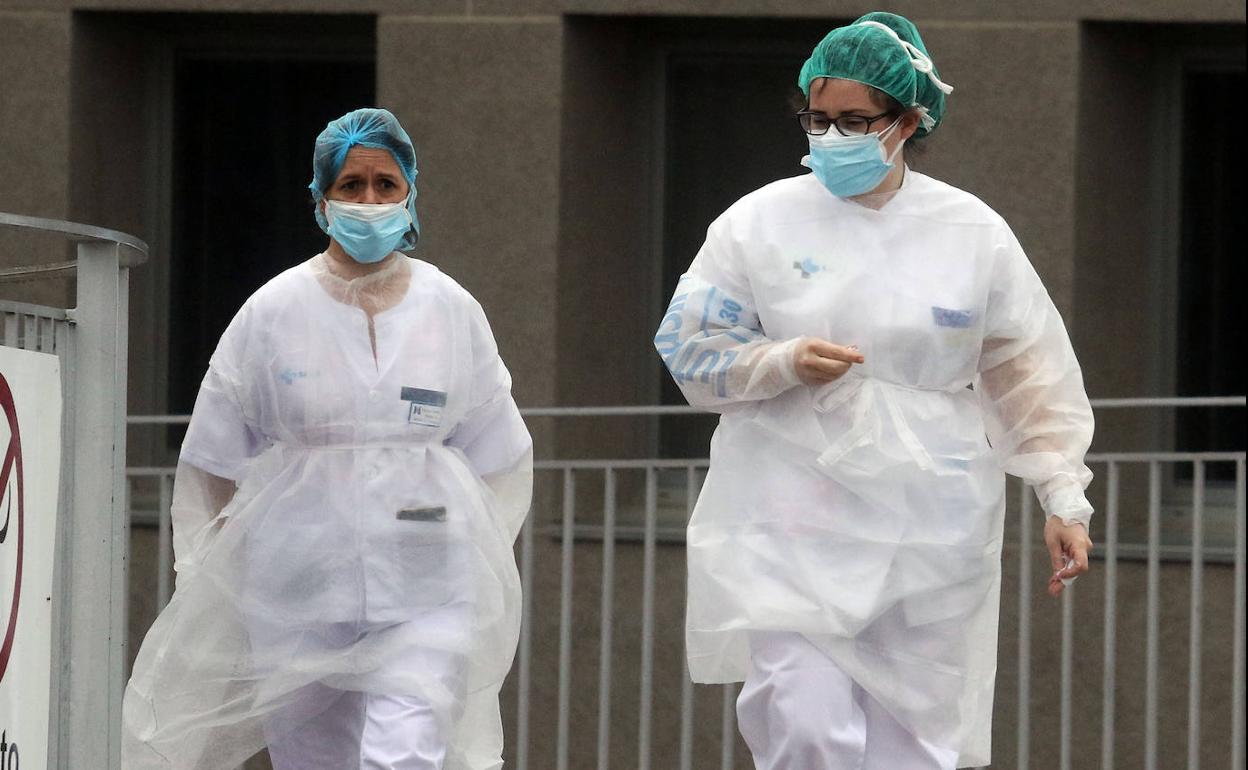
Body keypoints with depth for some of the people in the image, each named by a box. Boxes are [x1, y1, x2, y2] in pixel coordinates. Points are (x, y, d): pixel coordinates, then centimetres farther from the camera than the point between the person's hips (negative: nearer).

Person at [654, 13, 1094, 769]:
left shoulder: (971, 233, 4)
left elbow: (1032, 376, 9)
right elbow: (691, 347, 4)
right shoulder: (761, 222, 1)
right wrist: (786, 363, -15)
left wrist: (1064, 498, 4)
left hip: (928, 529, 1)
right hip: (790, 528, -1)